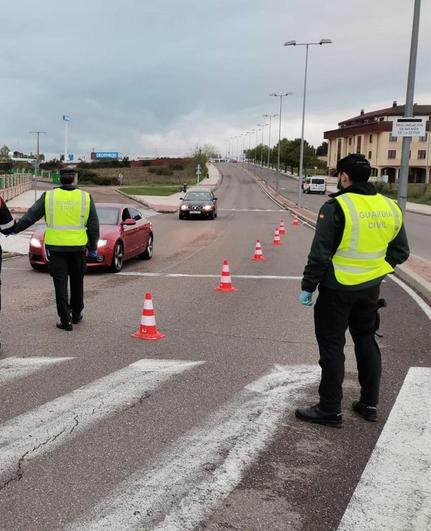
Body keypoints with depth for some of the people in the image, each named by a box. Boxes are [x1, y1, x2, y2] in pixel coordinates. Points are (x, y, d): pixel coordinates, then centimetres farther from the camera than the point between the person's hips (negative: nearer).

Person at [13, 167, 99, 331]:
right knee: (77, 282, 18)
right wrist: (93, 247, 11)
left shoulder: (48, 196, -4)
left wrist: (14, 229, 12)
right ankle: (76, 314, 29)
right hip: (77, 247, 1)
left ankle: (65, 320, 3)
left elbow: (30, 217, 0)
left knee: (61, 284, 4)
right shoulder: (85, 197, -1)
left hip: (56, 247, -1)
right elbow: (94, 226, 2)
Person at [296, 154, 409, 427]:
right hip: (371, 288, 6)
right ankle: (370, 403, 28)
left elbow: (319, 254, -17)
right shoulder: (390, 208, 3)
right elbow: (400, 252, 9)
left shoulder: (337, 207, -16)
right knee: (366, 340, 20)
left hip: (338, 289, -6)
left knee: (332, 346, 4)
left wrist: (308, 287, -9)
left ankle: (330, 410, 10)